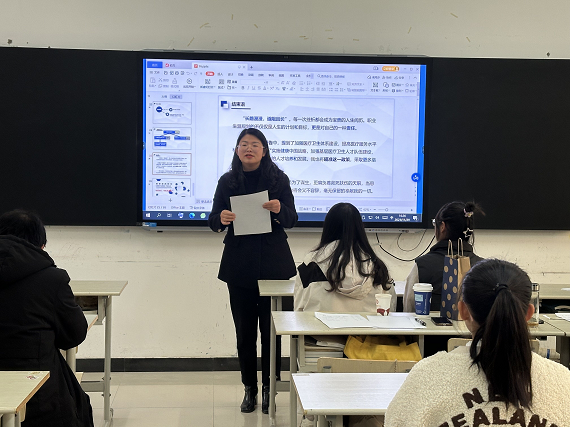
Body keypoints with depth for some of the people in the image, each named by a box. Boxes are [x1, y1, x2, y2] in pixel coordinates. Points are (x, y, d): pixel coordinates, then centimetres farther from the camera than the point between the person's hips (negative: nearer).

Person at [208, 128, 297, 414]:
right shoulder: (227, 182, 6)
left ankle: (269, 388, 13)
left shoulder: (278, 179, 1)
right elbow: (213, 221, 6)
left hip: (272, 263, -2)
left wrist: (279, 210, -21)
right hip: (239, 264, 2)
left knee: (270, 328, 1)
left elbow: (292, 219, 0)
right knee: (244, 329, 7)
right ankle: (249, 388, 18)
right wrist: (221, 219, -17)